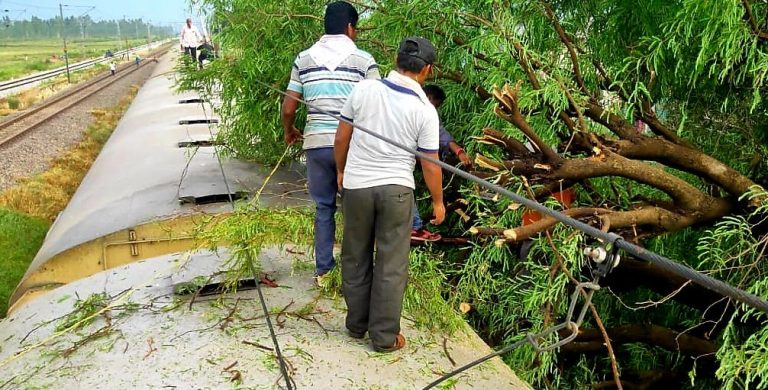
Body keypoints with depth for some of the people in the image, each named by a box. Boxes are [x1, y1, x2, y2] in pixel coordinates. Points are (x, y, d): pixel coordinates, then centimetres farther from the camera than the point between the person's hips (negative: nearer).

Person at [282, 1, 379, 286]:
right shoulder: (364, 60, -3)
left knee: (324, 207, 16)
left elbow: (288, 109, 6)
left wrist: (289, 132, 26)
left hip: (317, 143, 3)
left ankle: (323, 270, 23)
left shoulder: (303, 59, 6)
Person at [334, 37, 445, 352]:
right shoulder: (425, 110, -9)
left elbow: (341, 138, 1)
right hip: (396, 188, -2)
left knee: (356, 258, 17)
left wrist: (341, 170, 19)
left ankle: (356, 325, 30)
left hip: (356, 185, 2)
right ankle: (385, 337, 16)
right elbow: (430, 165, -5)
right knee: (391, 265, 8)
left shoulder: (364, 90, -5)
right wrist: (438, 201, 9)